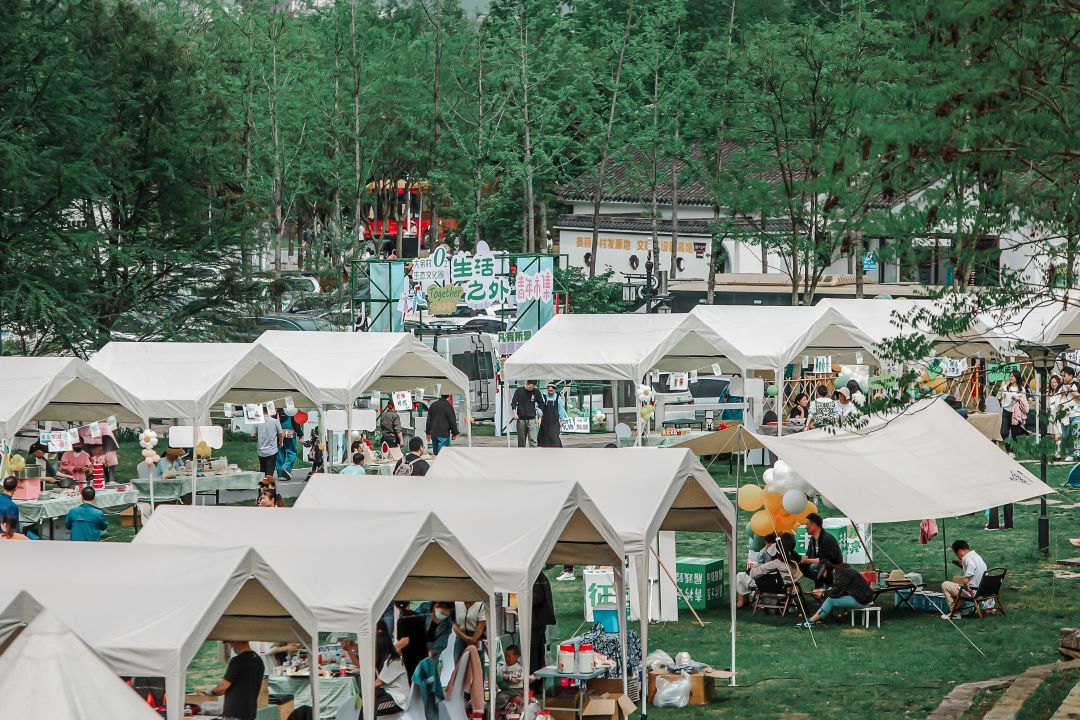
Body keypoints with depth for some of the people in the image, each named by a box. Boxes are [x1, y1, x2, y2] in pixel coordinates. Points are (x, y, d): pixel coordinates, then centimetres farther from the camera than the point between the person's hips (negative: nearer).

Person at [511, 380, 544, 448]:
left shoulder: (536, 392, 2)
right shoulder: (519, 391, 0)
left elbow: (541, 403, 14)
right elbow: (513, 403, 3)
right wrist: (515, 413, -9)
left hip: (531, 419, 0)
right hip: (521, 419, 0)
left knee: (533, 440, -12)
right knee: (521, 440, 7)